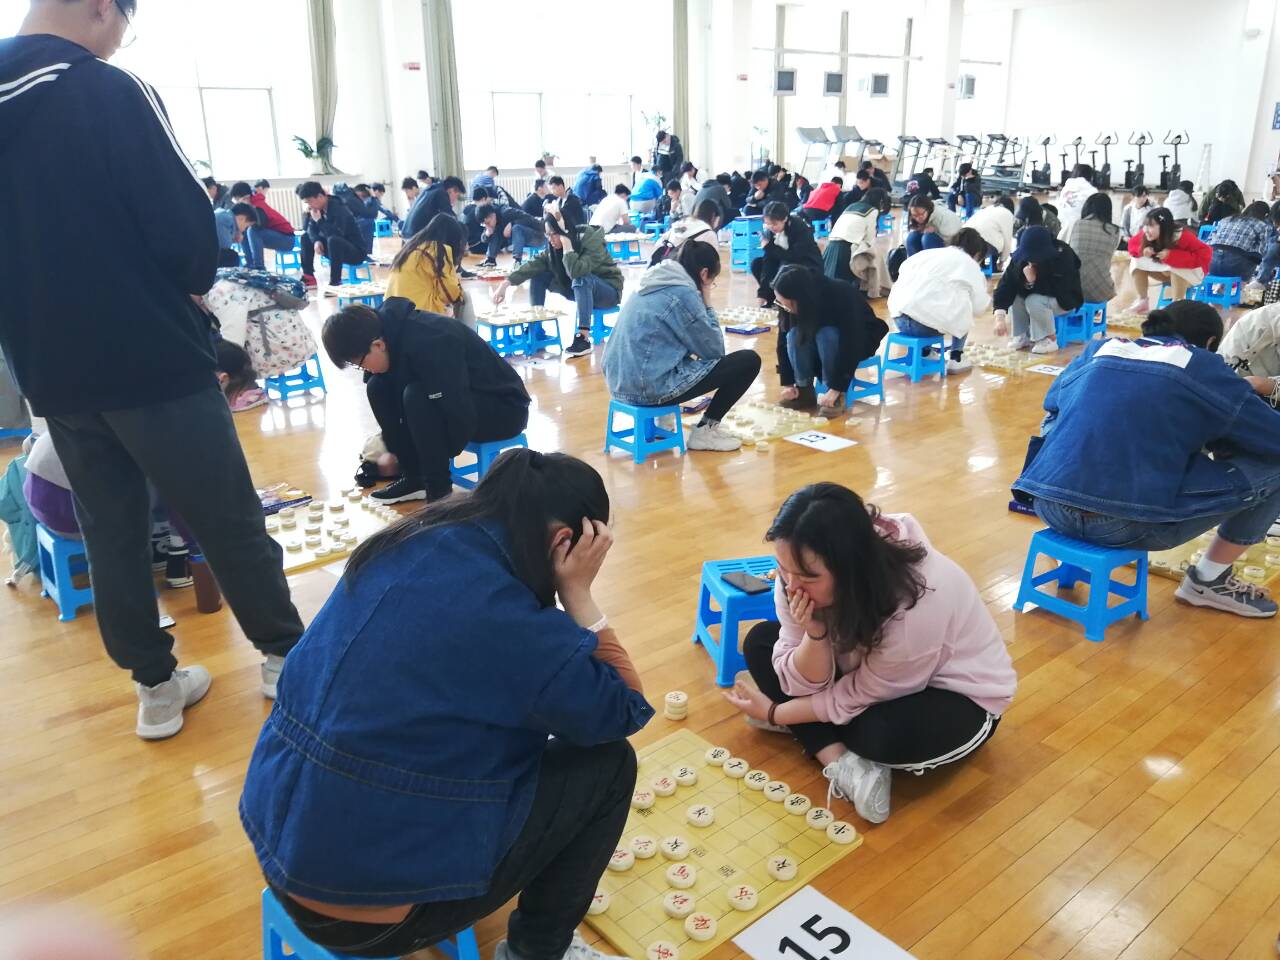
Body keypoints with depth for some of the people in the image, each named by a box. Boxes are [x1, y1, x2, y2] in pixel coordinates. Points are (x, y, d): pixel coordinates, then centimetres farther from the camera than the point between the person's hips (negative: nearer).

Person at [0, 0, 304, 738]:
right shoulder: (107, 91, -13)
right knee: (229, 517, 6)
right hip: (151, 354, -6)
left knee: (109, 530, 14)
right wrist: (195, 283, 5)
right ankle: (287, 655, 19)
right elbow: (184, 219, -15)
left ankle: (156, 684, 23)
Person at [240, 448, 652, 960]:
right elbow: (625, 713, -7)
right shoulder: (505, 615, -24)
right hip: (372, 902, -8)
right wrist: (579, 592, -8)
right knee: (608, 763, 4)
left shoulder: (407, 547, -1)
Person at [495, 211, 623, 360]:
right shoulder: (554, 246, -6)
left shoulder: (592, 240, -26)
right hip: (580, 290, 6)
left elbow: (576, 272, -41)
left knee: (581, 279, -38)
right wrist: (505, 284, -27)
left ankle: (583, 338, -37)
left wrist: (566, 243, -37)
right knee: (538, 274, -6)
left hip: (608, 292, -6)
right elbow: (533, 264, -17)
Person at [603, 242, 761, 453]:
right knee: (749, 361, -1)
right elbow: (714, 349, -4)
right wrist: (707, 305, 5)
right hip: (651, 385, -9)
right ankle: (704, 431, 8)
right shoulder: (683, 293, -12)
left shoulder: (652, 284, 13)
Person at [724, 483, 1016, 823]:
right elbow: (802, 683, -16)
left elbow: (856, 697, -23)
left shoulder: (917, 603, -38)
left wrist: (773, 713, -13)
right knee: (760, 643, -10)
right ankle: (844, 763, -19)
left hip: (960, 695, -6)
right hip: (865, 665, 7)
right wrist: (814, 632, -36)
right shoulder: (799, 573, -21)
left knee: (883, 734, -38)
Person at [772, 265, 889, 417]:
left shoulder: (842, 296, -35)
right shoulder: (791, 305, -21)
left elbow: (851, 346, -35)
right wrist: (787, 383, -18)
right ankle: (804, 391, -12)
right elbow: (783, 341, -13)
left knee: (826, 335, -36)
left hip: (860, 340, -4)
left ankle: (837, 396, -22)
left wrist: (836, 389, -36)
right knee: (795, 335, -27)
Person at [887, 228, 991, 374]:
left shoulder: (929, 252, 24)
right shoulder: (969, 263, 10)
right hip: (926, 323, -6)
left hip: (898, 317, 6)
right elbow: (979, 306, 9)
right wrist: (987, 299, 33)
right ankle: (955, 359, 20)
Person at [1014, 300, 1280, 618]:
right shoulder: (1203, 367, 7)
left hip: (1050, 506, 6)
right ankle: (1210, 580, 26)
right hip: (1127, 524, -5)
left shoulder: (1097, 350, 18)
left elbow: (1053, 407, 35)